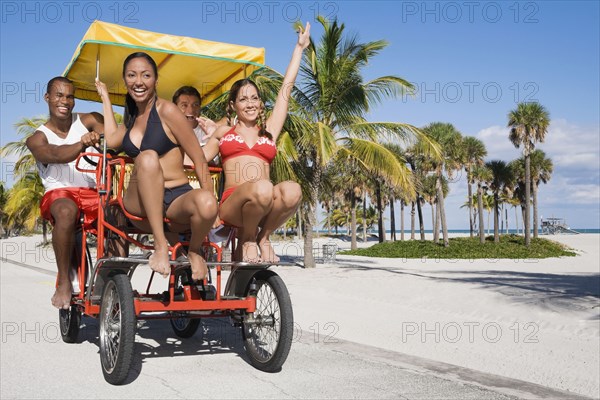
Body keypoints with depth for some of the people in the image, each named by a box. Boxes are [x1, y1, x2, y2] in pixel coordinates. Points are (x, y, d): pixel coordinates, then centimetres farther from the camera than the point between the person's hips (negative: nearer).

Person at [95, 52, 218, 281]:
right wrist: (105, 98, 15)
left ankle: (194, 252, -3)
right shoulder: (132, 116, 18)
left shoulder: (166, 110, -3)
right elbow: (111, 140, 1)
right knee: (148, 157, -30)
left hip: (178, 198, -3)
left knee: (206, 203, -38)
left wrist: (207, 204, -15)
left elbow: (199, 159, -6)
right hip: (140, 202, 3)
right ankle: (160, 244, -28)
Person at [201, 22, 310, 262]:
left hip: (265, 207, 2)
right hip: (232, 204, -2)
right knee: (262, 188, -37)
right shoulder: (223, 132, 23)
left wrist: (299, 48, 28)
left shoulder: (269, 132, 25)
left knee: (292, 190, -33)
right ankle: (246, 240, -7)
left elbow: (286, 88, 25)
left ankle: (263, 237, -6)